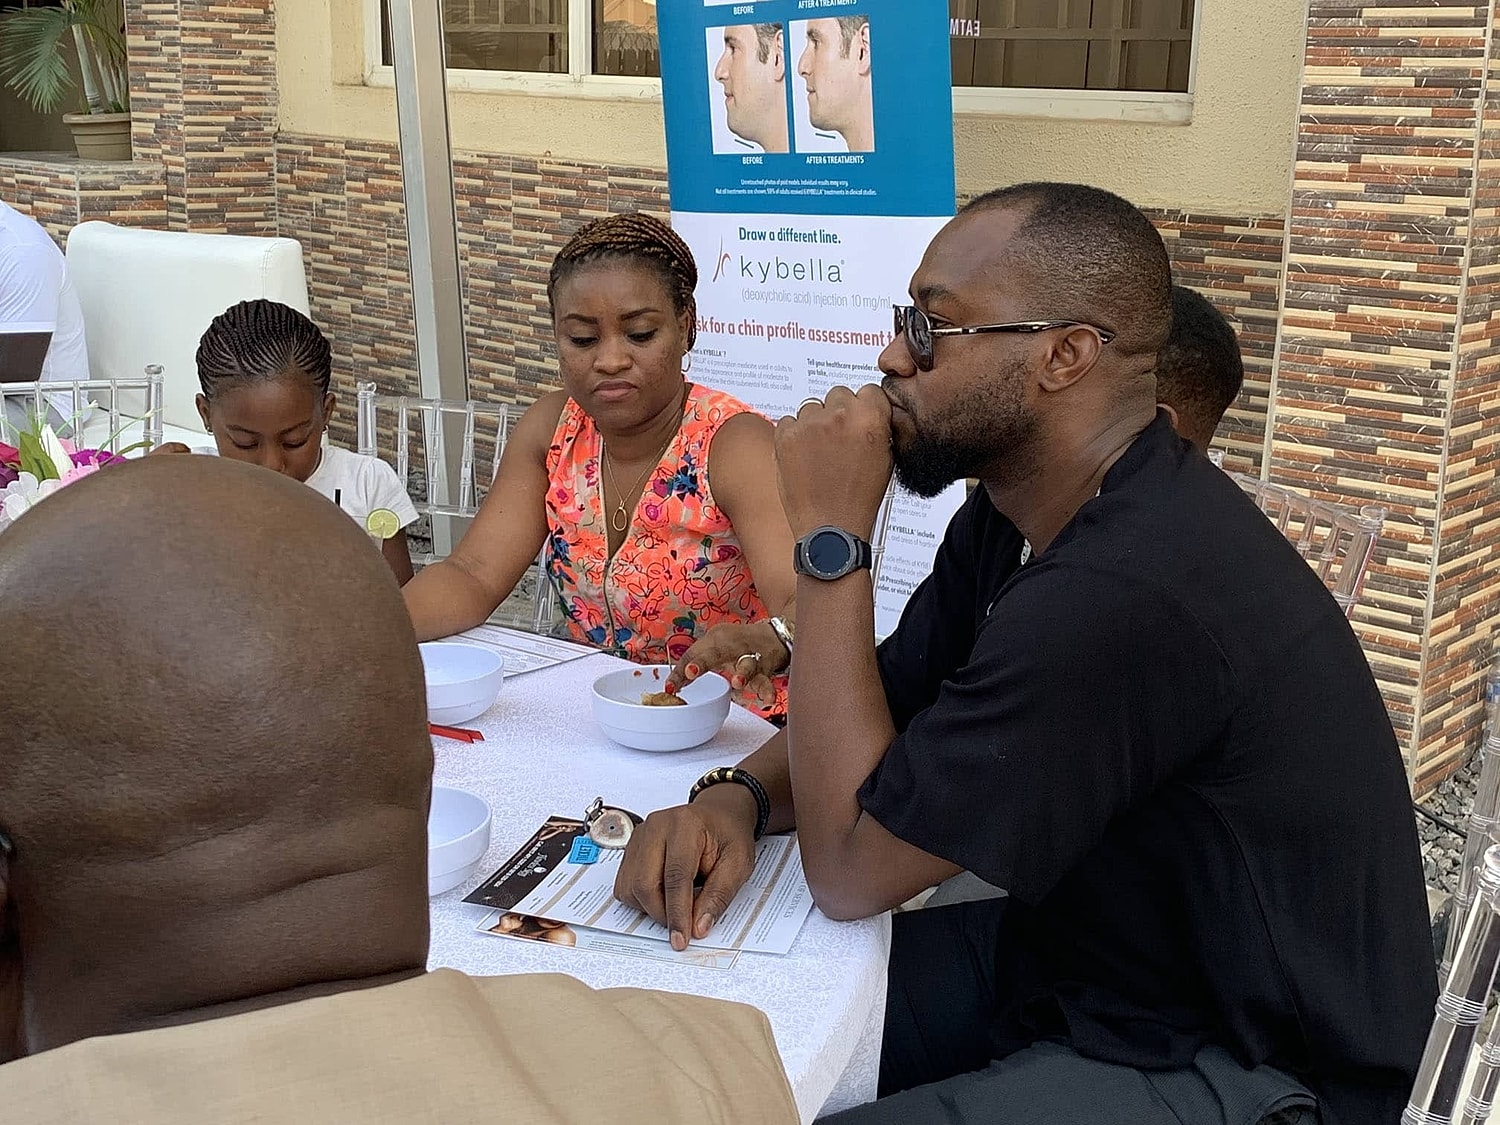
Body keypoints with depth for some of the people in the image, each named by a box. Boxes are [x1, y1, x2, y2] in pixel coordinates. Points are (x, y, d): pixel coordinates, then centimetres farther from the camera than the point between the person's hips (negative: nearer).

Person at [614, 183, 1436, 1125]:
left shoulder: (1129, 590, -33)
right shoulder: (1014, 515, -1)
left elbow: (849, 868, -25)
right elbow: (880, 712, 8)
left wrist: (831, 536, -23)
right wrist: (738, 796, -13)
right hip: (1072, 948, 8)